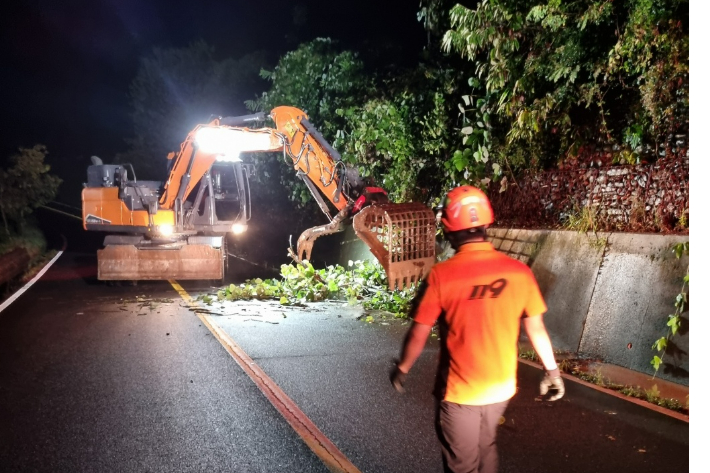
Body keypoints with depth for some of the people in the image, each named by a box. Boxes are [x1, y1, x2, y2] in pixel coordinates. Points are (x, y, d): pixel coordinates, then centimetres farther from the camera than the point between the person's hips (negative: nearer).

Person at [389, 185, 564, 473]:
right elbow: (536, 328, -1)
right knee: (486, 449, 29)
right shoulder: (519, 271, -10)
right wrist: (552, 370, 14)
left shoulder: (442, 275, -20)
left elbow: (418, 334, -12)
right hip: (501, 388, 4)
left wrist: (401, 370, 5)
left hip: (459, 392, -4)